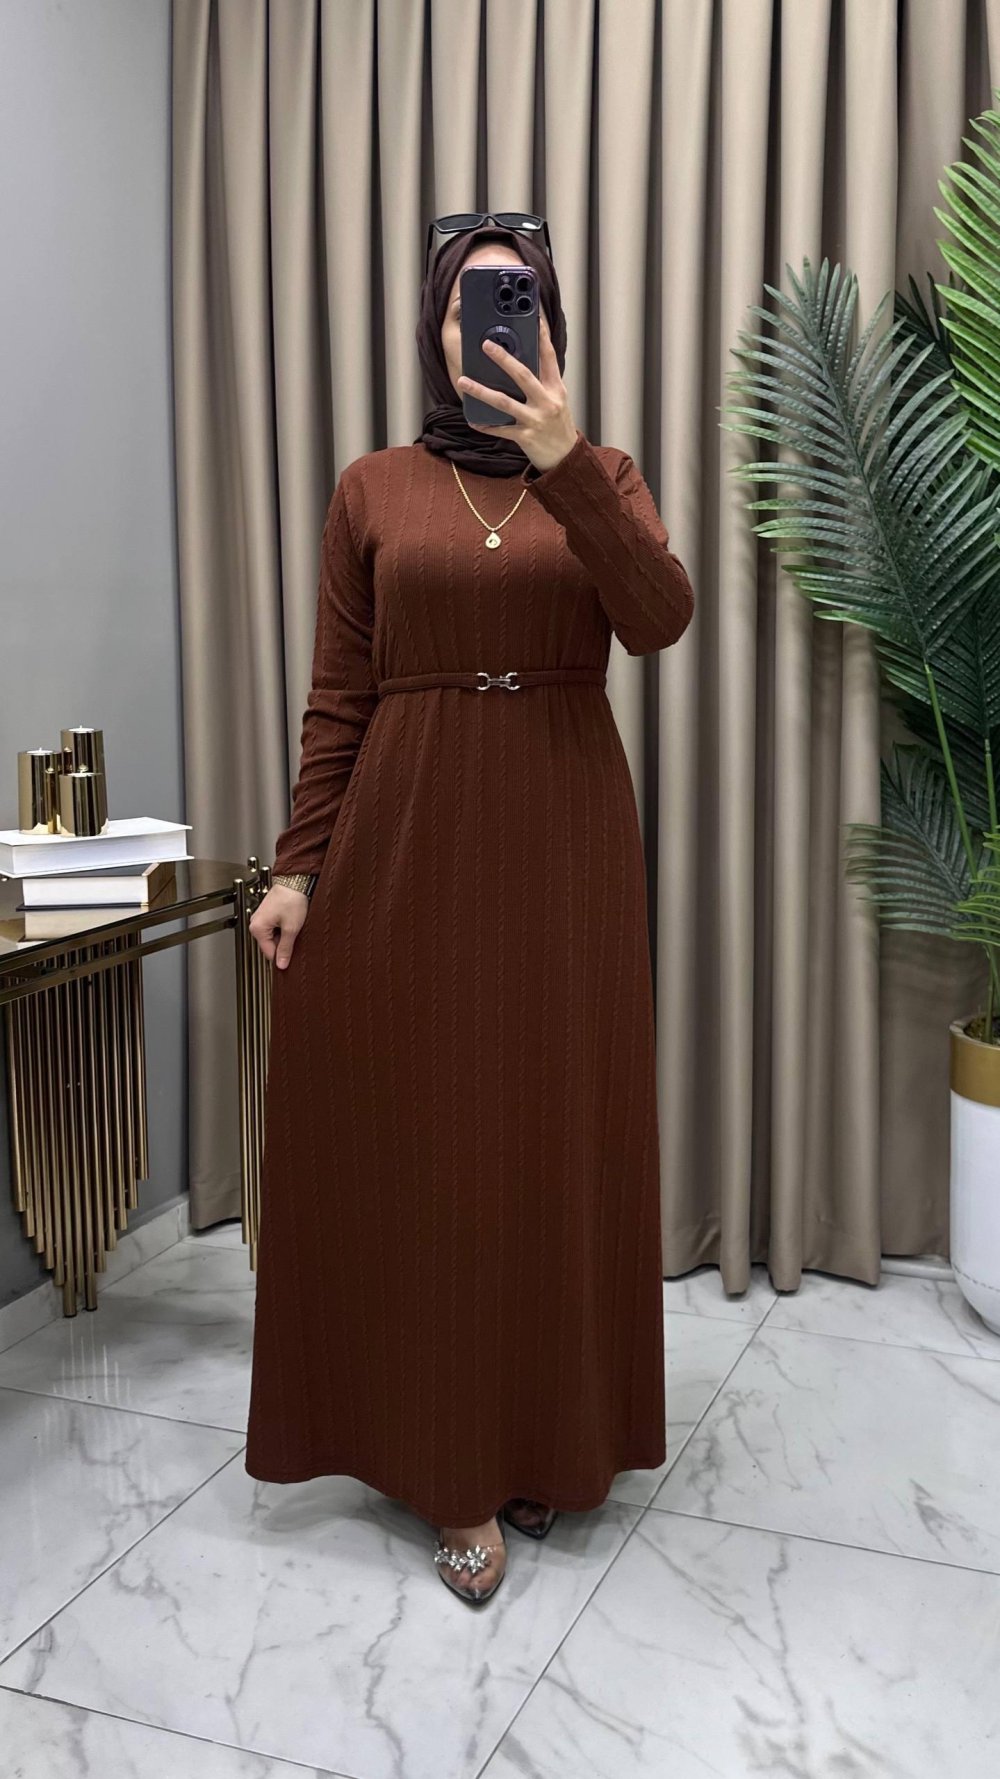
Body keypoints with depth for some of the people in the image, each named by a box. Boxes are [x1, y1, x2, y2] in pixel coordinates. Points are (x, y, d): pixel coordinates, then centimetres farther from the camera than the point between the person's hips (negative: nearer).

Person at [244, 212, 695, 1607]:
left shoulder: (602, 478, 7)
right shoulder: (373, 490, 6)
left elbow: (660, 619, -13)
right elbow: (337, 698, 4)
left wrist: (565, 461, -23)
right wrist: (297, 867, -2)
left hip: (564, 839, 1)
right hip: (407, 837, 0)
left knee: (560, 1135, 6)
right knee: (418, 1141, 2)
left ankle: (554, 1438, 26)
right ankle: (451, 1464, 17)